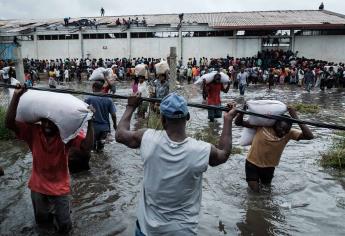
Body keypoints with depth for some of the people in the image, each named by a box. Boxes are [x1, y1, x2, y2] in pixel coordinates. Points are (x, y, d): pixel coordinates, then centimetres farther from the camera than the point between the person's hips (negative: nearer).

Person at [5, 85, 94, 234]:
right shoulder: (33, 131, -14)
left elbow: (87, 145, -32)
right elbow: (9, 123, -24)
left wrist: (90, 122, -42)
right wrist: (16, 96, -30)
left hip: (60, 188, -2)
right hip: (38, 187, 3)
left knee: (64, 227, 11)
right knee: (42, 223, 24)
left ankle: (62, 211, 44)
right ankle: (51, 211, 57)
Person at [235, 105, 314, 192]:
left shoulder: (289, 133, -19)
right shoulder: (262, 125, -24)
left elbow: (309, 136, -33)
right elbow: (238, 123, -24)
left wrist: (296, 118, -37)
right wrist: (243, 110, -43)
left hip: (269, 166, 3)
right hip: (252, 162, -2)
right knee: (255, 189, -2)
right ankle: (252, 179, 30)